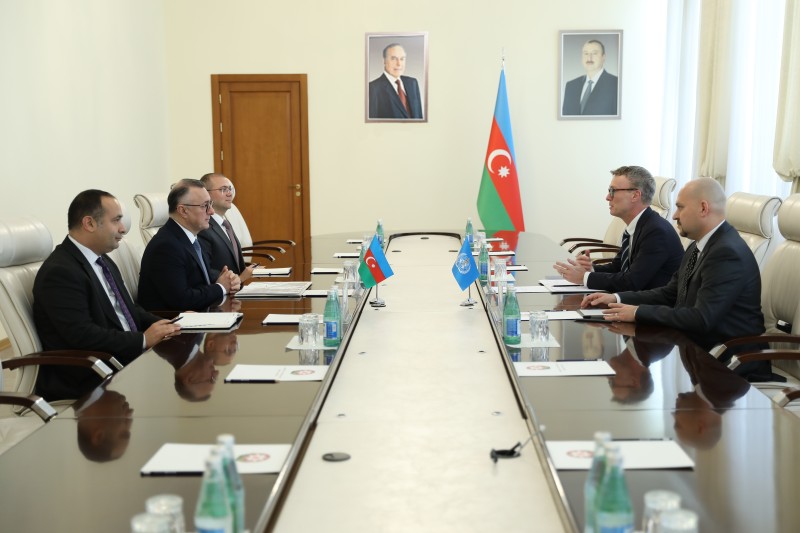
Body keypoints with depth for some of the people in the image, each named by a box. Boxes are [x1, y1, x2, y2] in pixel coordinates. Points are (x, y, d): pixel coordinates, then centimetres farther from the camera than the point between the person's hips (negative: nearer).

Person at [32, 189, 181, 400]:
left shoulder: (102, 261, 14)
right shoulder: (60, 272, -16)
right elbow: (83, 336, -23)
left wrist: (164, 325, -1)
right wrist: (144, 340, -18)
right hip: (85, 380, -9)